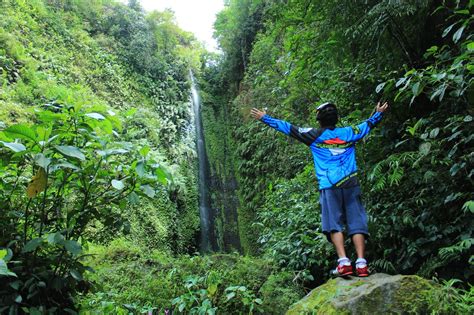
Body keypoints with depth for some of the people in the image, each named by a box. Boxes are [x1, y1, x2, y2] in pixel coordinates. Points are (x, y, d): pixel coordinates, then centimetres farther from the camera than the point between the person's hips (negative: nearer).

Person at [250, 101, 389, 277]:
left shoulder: (315, 136, 7)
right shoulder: (349, 133, 16)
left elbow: (288, 128, 9)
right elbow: (368, 124, 33)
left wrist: (264, 118, 17)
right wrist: (379, 113, 54)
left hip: (329, 187, -3)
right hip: (351, 185, 3)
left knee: (334, 224, -2)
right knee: (356, 223, 1)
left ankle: (344, 262, -12)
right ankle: (361, 264, -6)